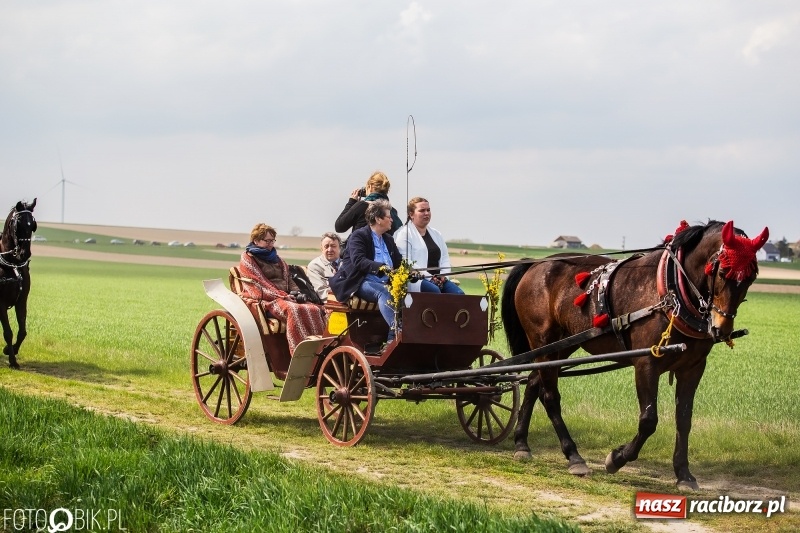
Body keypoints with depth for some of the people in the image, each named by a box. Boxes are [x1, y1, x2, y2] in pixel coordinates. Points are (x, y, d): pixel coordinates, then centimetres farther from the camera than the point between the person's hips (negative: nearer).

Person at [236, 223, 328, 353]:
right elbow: (258, 285, -6)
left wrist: (295, 292, 3)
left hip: (285, 297, 7)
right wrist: (282, 296, -15)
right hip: (265, 301, -7)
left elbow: (288, 278, 26)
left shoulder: (275, 259, 27)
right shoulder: (247, 259, 4)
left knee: (315, 310, -23)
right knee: (294, 310, -38)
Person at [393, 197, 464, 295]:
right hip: (415, 280, -6)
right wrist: (429, 277, -16)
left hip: (438, 280, 6)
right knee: (434, 290, -36)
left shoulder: (436, 234, 26)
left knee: (458, 293, -21)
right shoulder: (403, 234, 2)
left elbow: (445, 259, 21)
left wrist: (443, 275, -1)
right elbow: (406, 262, -9)